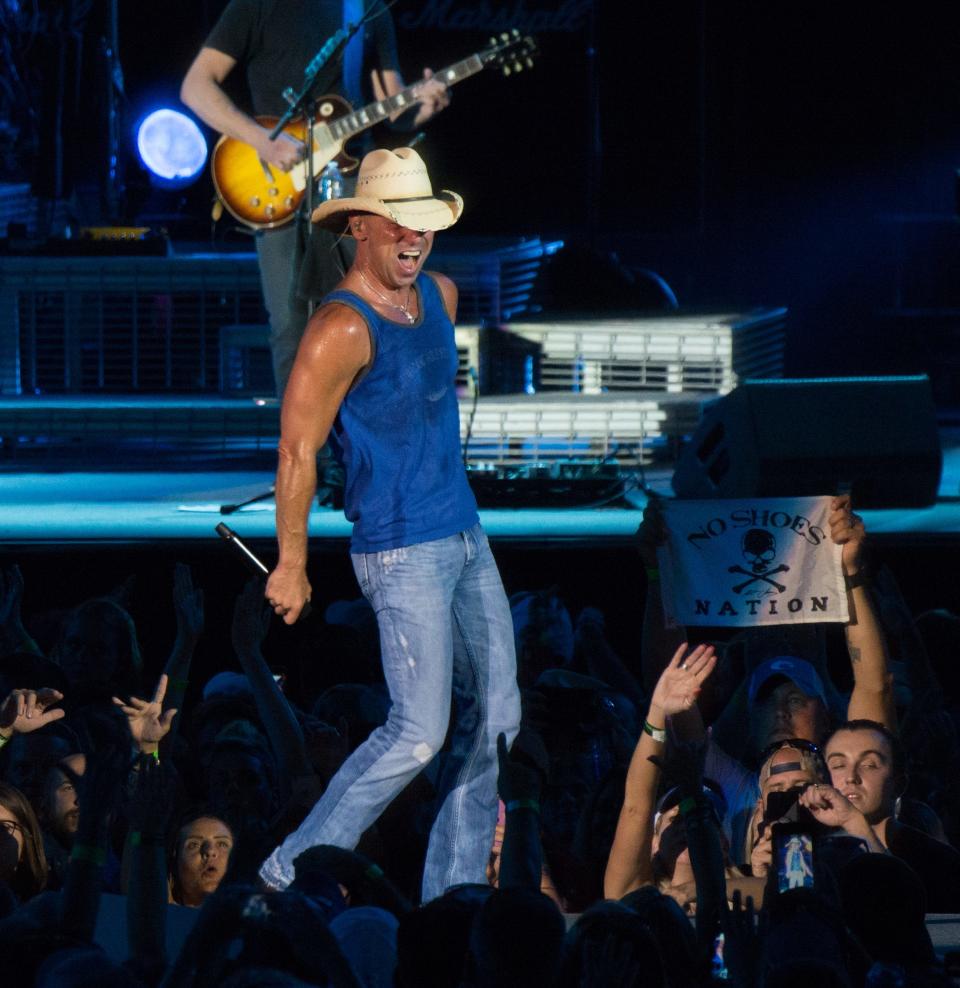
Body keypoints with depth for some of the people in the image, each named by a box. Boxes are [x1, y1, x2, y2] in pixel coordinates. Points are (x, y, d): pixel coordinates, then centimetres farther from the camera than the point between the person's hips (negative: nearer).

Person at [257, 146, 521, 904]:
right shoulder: (343, 328, -17)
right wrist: (292, 566, -14)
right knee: (420, 731, -13)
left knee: (495, 717, 8)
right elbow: (297, 452, -17)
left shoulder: (440, 295, 9)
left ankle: (451, 898, 15)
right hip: (401, 550, -9)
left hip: (466, 538, 9)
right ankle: (293, 877, -3)